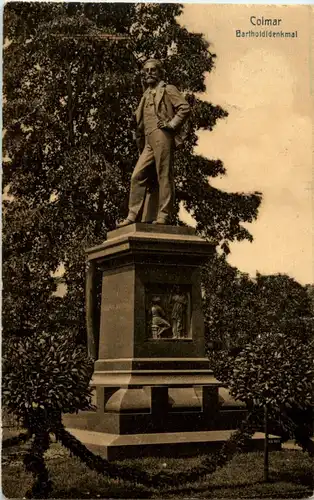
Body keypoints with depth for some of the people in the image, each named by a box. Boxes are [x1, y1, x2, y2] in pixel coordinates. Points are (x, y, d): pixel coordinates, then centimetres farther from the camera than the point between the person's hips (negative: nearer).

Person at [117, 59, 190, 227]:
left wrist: (171, 124, -12)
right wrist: (140, 143, 20)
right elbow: (140, 122, 31)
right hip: (149, 142, 7)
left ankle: (163, 216, -8)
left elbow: (185, 108, -6)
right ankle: (133, 216, -3)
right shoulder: (146, 95, 27)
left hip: (162, 137, -7)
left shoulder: (168, 90, 6)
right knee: (138, 176, -2)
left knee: (164, 177, -7)